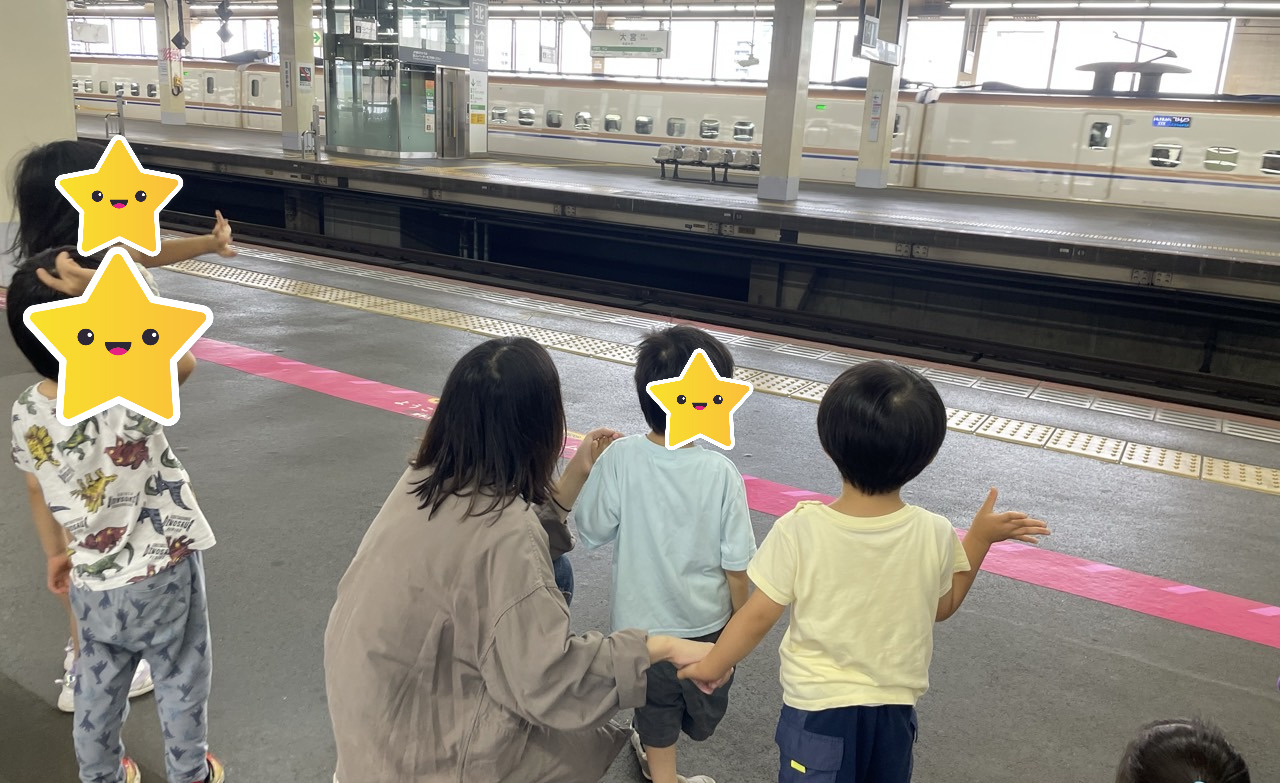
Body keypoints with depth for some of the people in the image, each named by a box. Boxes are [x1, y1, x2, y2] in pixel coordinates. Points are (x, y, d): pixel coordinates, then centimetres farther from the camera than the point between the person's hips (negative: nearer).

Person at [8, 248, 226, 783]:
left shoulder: (27, 411, -9)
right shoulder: (125, 396, -30)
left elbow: (36, 490, 3)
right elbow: (183, 361, -20)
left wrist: (56, 554, 20)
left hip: (91, 583, 5)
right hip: (163, 574, -4)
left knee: (98, 688, 25)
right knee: (180, 683, 19)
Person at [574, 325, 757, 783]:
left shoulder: (620, 459, -23)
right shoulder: (720, 472, -23)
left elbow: (591, 532, -11)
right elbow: (735, 567, -15)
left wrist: (586, 468, 4)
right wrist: (739, 621, 4)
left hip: (641, 623, 0)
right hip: (706, 624, 0)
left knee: (657, 714, 25)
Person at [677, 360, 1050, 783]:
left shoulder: (799, 530, -23)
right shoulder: (936, 535, -16)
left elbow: (759, 616, -14)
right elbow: (943, 606, 3)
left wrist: (709, 666, 3)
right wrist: (981, 537, 10)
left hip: (817, 707, -2)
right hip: (895, 709, 3)